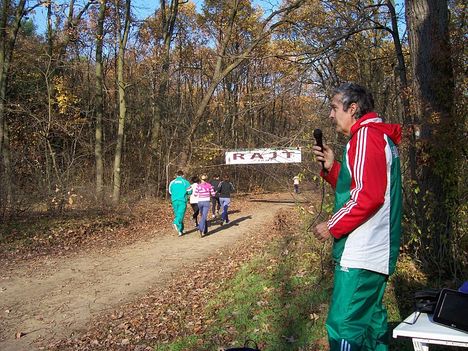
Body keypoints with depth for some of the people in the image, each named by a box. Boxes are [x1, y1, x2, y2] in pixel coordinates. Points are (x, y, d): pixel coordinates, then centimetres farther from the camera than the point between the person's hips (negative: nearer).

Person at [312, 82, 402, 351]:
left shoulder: (366, 135, -13)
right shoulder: (381, 137, 19)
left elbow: (368, 195, -23)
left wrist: (332, 226, -14)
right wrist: (331, 167, 8)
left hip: (361, 254, -11)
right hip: (377, 252, 11)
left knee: (343, 326, -6)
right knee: (370, 319, 19)